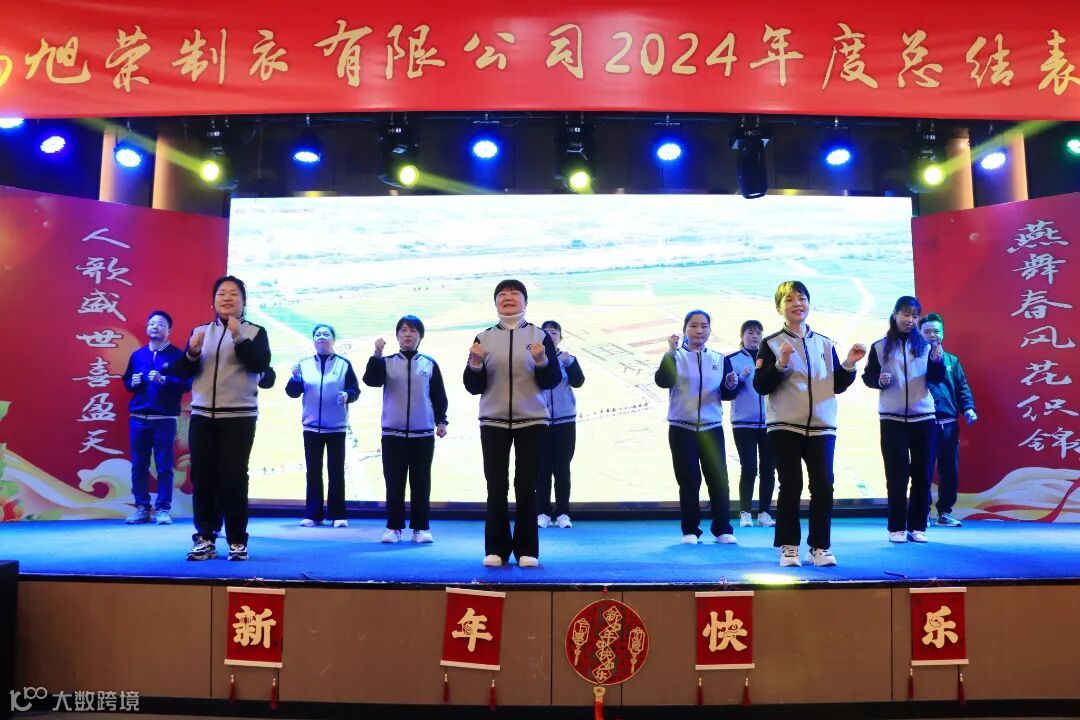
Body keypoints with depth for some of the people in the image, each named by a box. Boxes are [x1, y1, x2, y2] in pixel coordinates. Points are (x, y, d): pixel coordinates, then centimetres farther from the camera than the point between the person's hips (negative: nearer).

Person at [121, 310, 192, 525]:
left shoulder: (177, 355, 0)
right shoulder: (137, 355, 13)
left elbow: (186, 384, -7)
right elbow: (126, 382, 19)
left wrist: (163, 380, -19)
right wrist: (132, 383, -2)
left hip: (165, 419, -4)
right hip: (138, 418, 4)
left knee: (164, 466, 0)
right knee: (138, 465, 7)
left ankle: (163, 509, 7)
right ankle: (141, 508, 16)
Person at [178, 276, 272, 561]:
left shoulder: (255, 332, 3)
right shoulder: (200, 331, 12)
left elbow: (260, 364, -13)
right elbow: (185, 372, 7)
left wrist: (238, 336, -19)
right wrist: (192, 351, -12)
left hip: (239, 417, -3)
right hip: (202, 416, 4)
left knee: (234, 478, -4)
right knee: (202, 477, 4)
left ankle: (237, 541, 5)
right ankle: (205, 539, 13)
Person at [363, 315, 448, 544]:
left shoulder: (429, 364, 6)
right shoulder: (388, 362, 6)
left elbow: (439, 396, 8)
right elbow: (370, 380, -12)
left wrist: (441, 421, 1)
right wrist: (377, 354, -21)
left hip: (423, 434, 0)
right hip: (393, 433, 0)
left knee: (421, 483, 4)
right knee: (394, 483, 4)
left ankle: (422, 527, 11)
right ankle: (394, 527, 12)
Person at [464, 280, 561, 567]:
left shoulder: (539, 335, 2)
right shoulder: (484, 338, 6)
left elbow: (552, 381, -2)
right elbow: (473, 387, 3)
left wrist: (541, 361, -21)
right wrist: (475, 363, -15)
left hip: (531, 422, -1)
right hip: (493, 422, 1)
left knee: (526, 486, 0)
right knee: (496, 487, 1)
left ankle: (527, 550, 8)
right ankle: (496, 549, 10)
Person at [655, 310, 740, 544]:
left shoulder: (720, 359, 8)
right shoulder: (675, 356, 1)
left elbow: (726, 395, 8)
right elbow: (662, 381, -17)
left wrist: (731, 386, -13)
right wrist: (671, 352, -25)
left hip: (712, 428, 2)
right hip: (681, 429, -2)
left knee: (719, 479, 1)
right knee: (688, 481, 2)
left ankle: (722, 529, 12)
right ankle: (690, 530, 10)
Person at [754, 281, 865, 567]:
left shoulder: (825, 343, 11)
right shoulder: (771, 344, 0)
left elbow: (837, 386, 12)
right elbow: (760, 386, -7)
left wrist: (849, 364, -3)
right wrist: (781, 363, -20)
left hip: (822, 428, 3)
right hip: (785, 428, -3)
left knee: (823, 487, 1)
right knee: (791, 487, -1)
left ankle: (820, 546, 11)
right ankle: (788, 546, 10)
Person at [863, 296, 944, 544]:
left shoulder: (925, 345, 6)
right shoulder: (880, 346, 2)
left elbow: (937, 379, 1)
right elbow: (868, 376, 5)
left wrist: (937, 361, -19)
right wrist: (879, 380, -16)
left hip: (923, 416, 2)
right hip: (892, 418, -2)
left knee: (922, 473, 4)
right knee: (896, 474, 1)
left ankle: (918, 526, 12)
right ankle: (897, 527, 7)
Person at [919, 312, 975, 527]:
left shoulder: (952, 360, 16)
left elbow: (963, 388, 13)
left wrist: (968, 408, -3)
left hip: (949, 424, 4)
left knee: (950, 470, 8)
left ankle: (945, 511, 20)